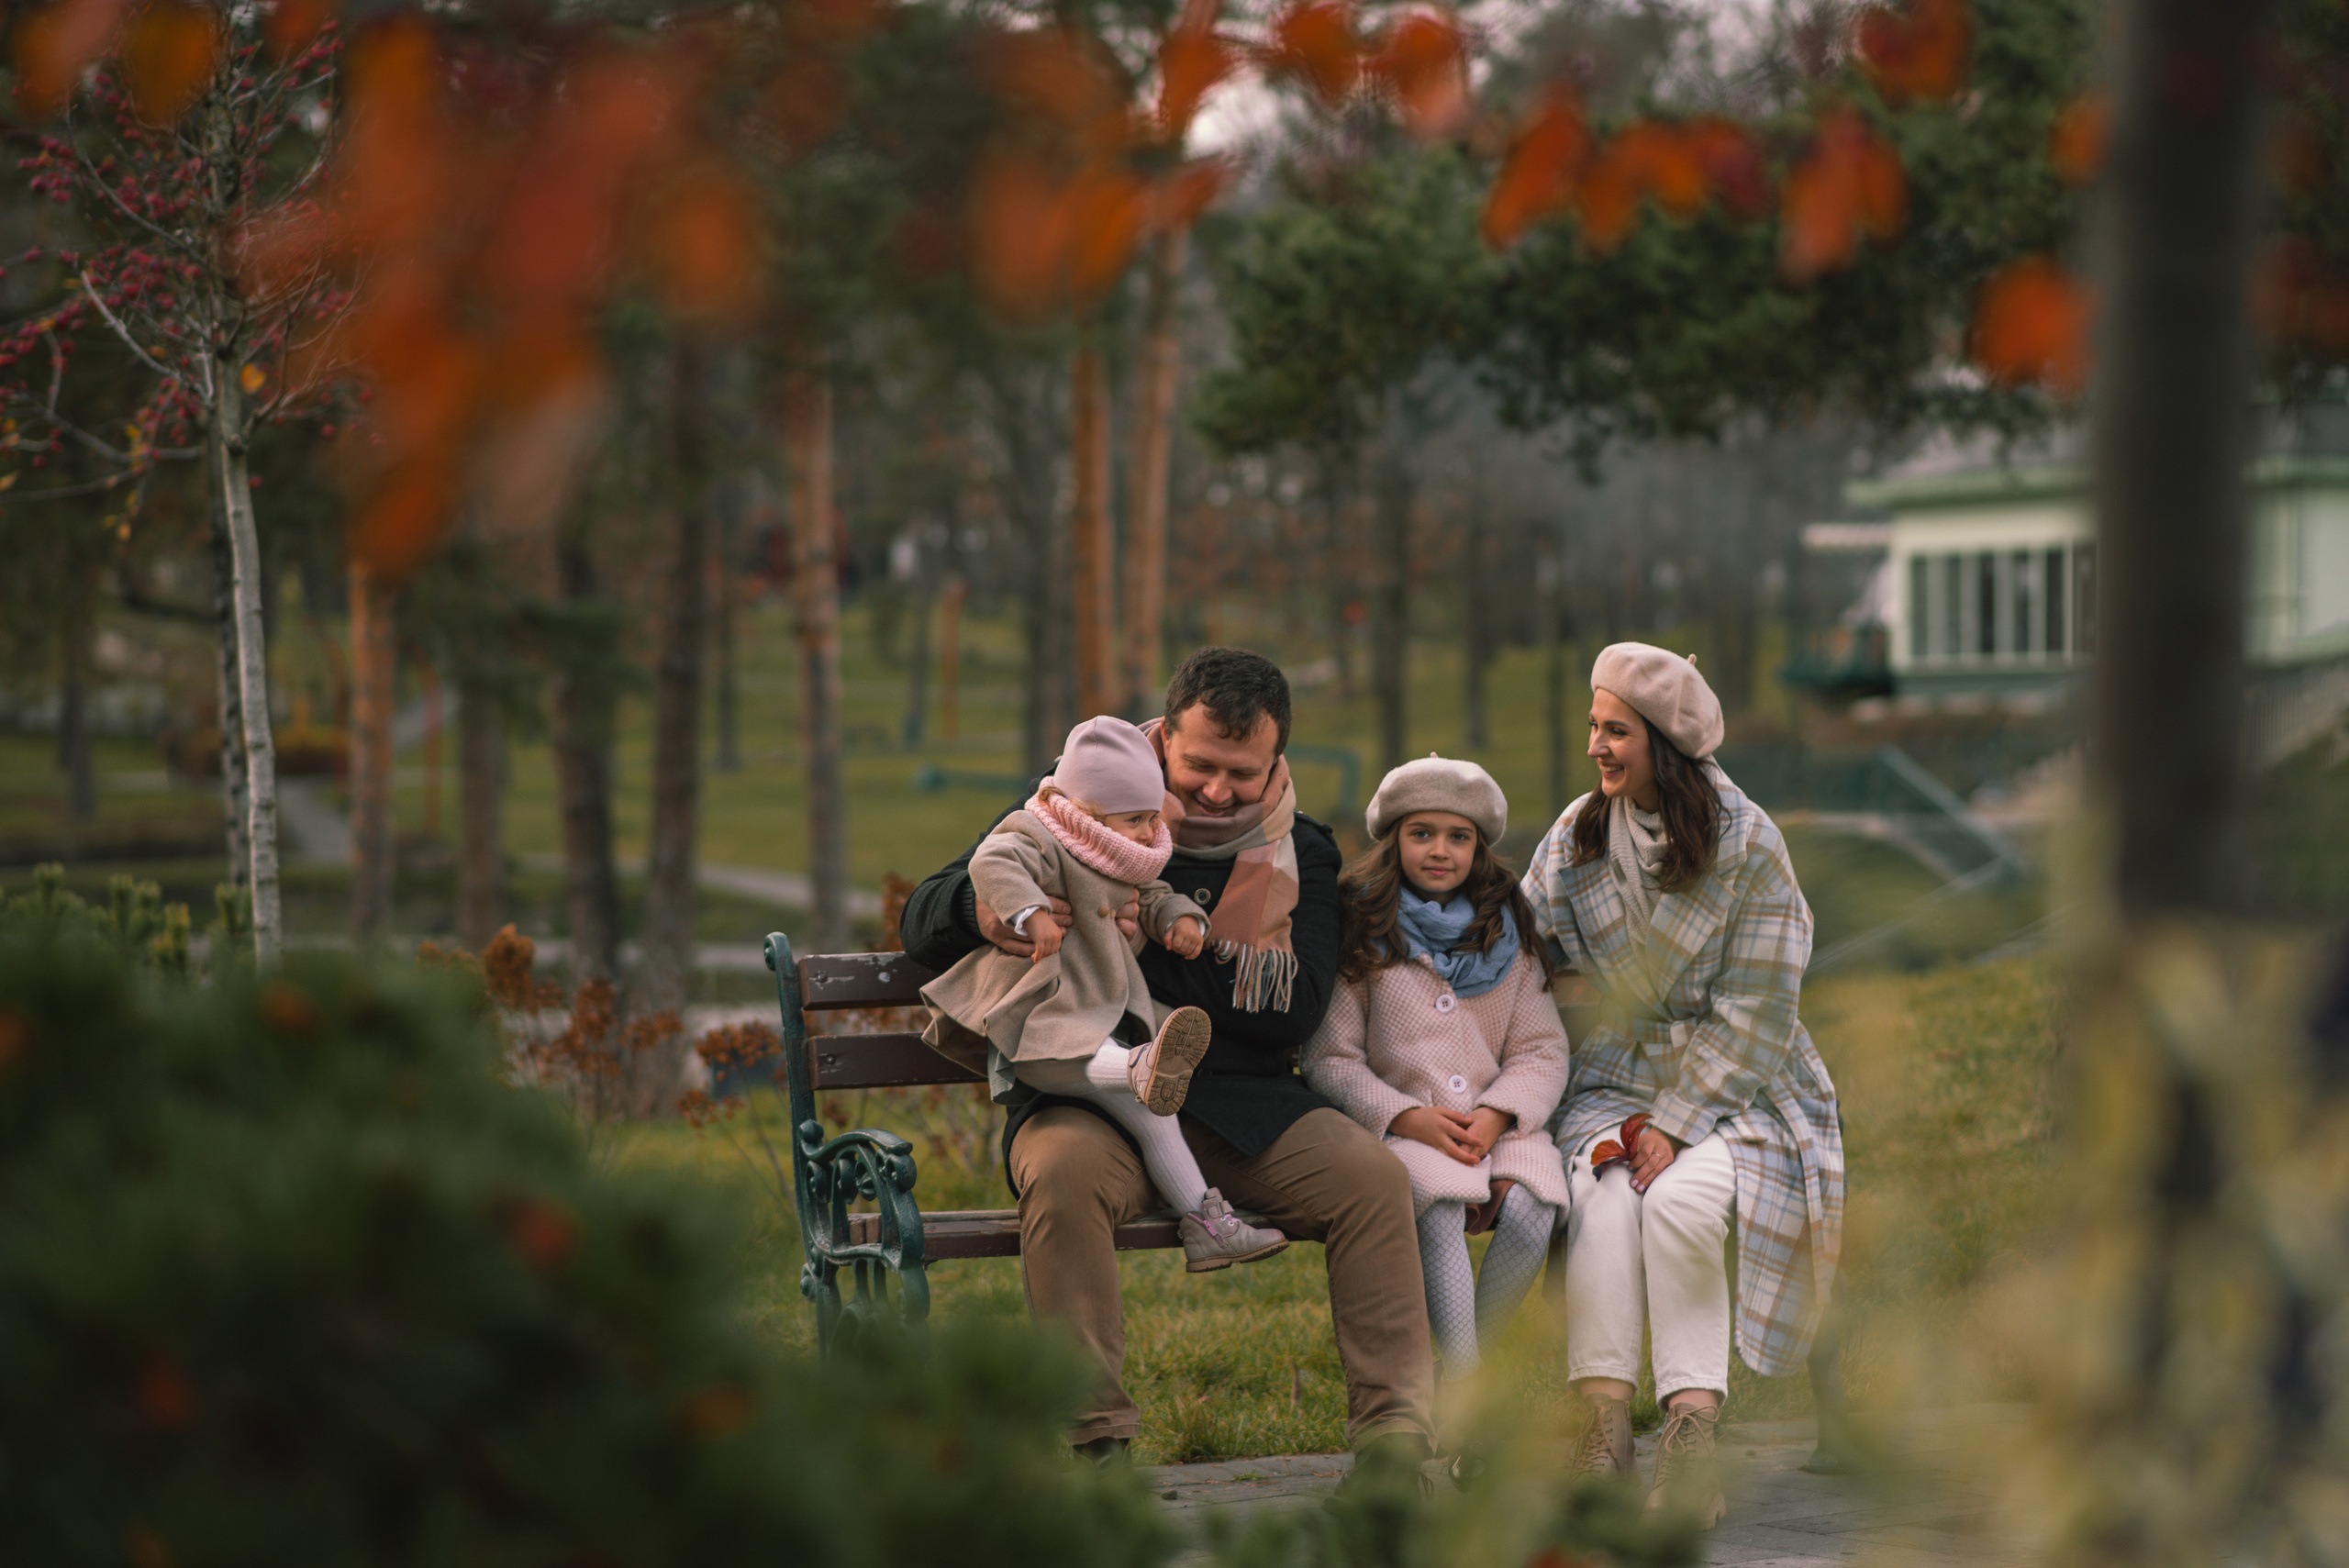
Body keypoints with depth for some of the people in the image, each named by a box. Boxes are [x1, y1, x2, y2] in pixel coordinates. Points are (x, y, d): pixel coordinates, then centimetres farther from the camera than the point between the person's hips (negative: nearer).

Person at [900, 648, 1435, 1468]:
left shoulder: (1296, 853, 10)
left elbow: (1296, 1013, -1)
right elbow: (921, 922, 5)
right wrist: (984, 912, -20)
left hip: (1241, 1098, 3)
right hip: (1089, 1096, -2)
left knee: (1373, 1177, -22)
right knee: (1066, 1175, -36)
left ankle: (1392, 1431, -16)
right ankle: (1095, 1440, -31)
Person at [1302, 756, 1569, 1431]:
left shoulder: (1505, 937, 15)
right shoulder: (1361, 936, 5)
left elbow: (1542, 1051, 9)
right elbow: (1331, 1059, 0)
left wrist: (1496, 1116, -11)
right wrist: (1410, 1117, -15)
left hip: (1500, 1124, 3)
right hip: (1400, 1128, -3)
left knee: (1529, 1211, -29)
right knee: (1440, 1211, -35)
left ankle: (1469, 1365, -12)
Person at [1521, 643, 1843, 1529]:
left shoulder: (1747, 843, -7)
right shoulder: (1579, 835, 7)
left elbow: (1752, 1009, -9)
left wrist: (1677, 1124, -17)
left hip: (1732, 1089, -3)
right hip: (1617, 1081, 3)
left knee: (1680, 1198, -32)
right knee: (1603, 1193, -29)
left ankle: (1692, 1431, -31)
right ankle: (1602, 1427, -36)